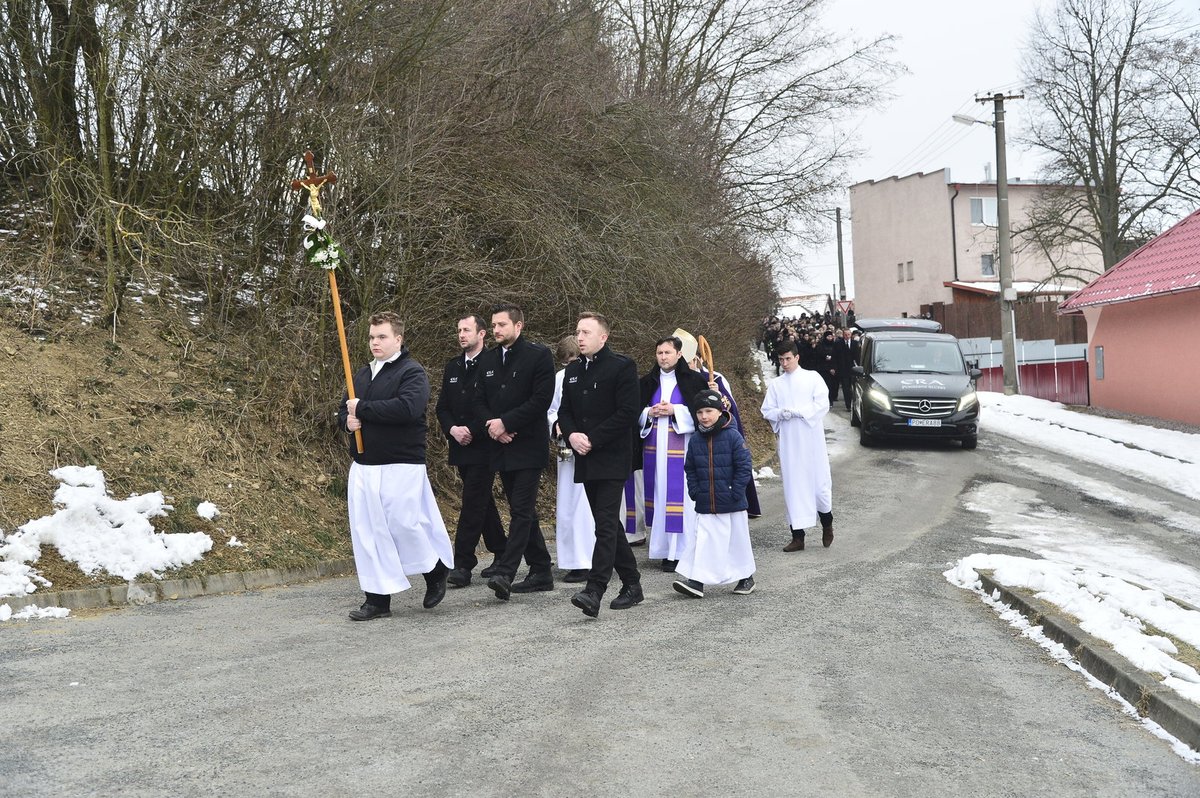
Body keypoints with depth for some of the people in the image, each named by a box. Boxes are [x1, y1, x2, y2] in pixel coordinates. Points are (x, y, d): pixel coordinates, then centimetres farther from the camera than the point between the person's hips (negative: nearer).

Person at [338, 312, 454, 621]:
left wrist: (362, 408, -17)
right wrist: (348, 419, -3)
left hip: (401, 467, -7)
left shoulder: (412, 372, -8)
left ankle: (437, 572, 22)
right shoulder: (363, 374, 17)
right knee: (368, 532, 5)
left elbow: (406, 408, -25)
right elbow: (343, 411, 22)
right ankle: (378, 600, 12)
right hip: (363, 466, 7)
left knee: (405, 526, -6)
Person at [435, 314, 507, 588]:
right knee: (482, 503, 14)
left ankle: (463, 565, -10)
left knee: (473, 503, -10)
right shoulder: (452, 368, 14)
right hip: (460, 447, 7)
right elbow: (442, 407, 13)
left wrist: (472, 430, -17)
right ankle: (502, 555, 25)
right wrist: (452, 429, -5)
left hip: (483, 446, -7)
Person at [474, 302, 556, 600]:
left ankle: (505, 574, -17)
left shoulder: (538, 355, -6)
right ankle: (541, 573, 18)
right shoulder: (487, 359, 13)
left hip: (528, 447, -7)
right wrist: (492, 425, -8)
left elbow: (542, 399, -14)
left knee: (521, 510, -11)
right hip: (501, 447, 7)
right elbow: (480, 400, 12)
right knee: (523, 511, 11)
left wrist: (505, 423, -15)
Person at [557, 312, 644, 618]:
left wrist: (592, 439, -15)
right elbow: (564, 411, 17)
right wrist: (572, 435, -5)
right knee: (609, 525, 11)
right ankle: (632, 586, 20)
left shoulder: (621, 366, -6)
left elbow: (627, 412, -13)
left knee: (606, 525, -13)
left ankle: (594, 592, -20)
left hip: (612, 458, -8)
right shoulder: (573, 371, 16)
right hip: (585, 460, 8)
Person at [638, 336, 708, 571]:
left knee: (679, 496, -6)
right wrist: (650, 413, -7)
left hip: (681, 448, -4)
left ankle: (679, 550, -2)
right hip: (654, 448, 4)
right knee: (659, 494, 4)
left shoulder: (693, 380, 0)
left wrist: (674, 410, -13)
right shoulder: (647, 382, 11)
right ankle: (664, 548, 10)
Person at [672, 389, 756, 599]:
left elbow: (744, 466, -10)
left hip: (732, 504, -3)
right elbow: (690, 469, 12)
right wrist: (694, 491, 0)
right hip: (705, 505, 3)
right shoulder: (695, 440, 3)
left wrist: (735, 492, -13)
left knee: (738, 540, 10)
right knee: (702, 541, -2)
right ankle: (696, 580, -3)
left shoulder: (733, 436, -10)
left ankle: (746, 576, 28)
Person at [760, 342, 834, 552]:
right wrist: (782, 414, -12)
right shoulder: (776, 384, 11)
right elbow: (767, 411, 8)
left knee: (819, 481, 0)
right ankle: (797, 536, 4)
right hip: (788, 441, 3)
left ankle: (827, 524, 26)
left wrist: (796, 412, -14)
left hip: (811, 439, -2)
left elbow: (822, 405, -7)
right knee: (792, 486, 1)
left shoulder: (812, 378, 3)